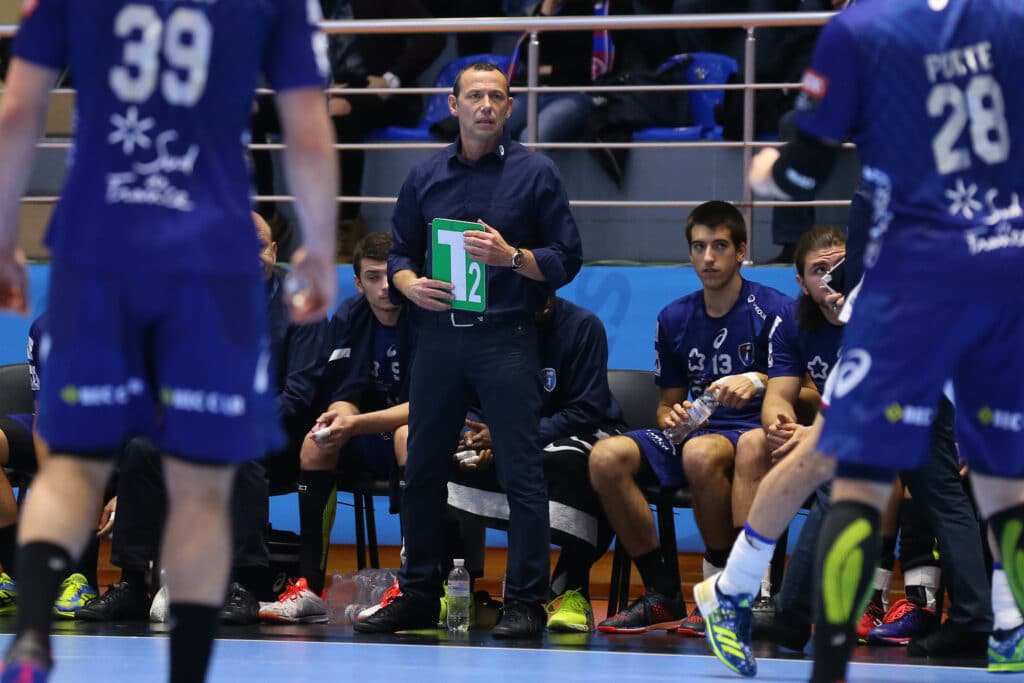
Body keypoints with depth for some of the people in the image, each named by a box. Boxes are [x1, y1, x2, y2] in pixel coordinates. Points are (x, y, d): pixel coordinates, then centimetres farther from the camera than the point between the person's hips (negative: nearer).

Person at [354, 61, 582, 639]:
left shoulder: (535, 173, 2)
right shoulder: (426, 177, 12)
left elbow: (567, 259, 0)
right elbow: (400, 251, 18)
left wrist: (511, 257, -16)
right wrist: (410, 283, -3)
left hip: (507, 337, -4)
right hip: (438, 336, 4)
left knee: (521, 475, -6)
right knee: (423, 471, 6)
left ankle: (526, 601, -1)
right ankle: (419, 596, 16)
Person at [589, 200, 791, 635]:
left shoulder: (773, 310, -4)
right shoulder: (674, 318, 13)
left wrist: (760, 382, -26)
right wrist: (671, 417, -3)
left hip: (754, 439, -6)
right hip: (695, 432, 6)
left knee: (701, 453, -40)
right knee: (606, 457, -22)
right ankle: (662, 592, -12)